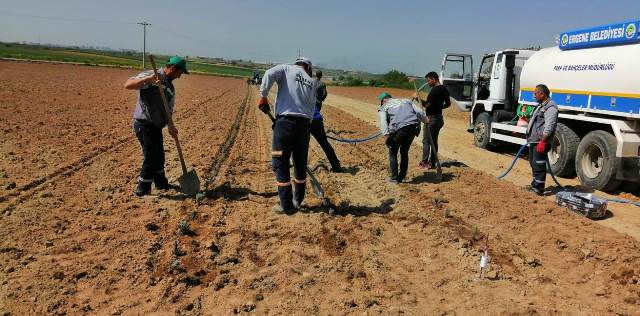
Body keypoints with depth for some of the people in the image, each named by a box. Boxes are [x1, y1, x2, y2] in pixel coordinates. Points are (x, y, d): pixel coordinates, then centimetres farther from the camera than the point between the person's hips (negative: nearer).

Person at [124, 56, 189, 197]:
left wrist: (170, 126, 3)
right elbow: (128, 85, -28)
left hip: (155, 126, 9)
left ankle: (161, 183, 38)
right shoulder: (150, 76, -15)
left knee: (159, 155, 21)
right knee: (150, 157, -4)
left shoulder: (170, 84, 12)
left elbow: (168, 107, 14)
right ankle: (142, 190, 8)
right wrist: (148, 79, -38)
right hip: (145, 125, -9)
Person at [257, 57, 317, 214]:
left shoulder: (287, 69, 9)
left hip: (285, 121, -4)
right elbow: (311, 109, 14)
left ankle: (286, 205, 3)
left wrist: (263, 96, -5)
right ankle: (298, 201, 30)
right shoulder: (312, 82, 18)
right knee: (300, 164, 17)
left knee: (280, 164, 3)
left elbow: (269, 74, -12)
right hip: (304, 124, 4)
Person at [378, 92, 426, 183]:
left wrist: (386, 135, -13)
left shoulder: (383, 107, 17)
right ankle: (402, 177, 23)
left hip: (399, 129, -4)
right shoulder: (406, 100, 29)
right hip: (414, 127, 4)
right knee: (404, 152, 21)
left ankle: (394, 178, 13)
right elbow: (419, 112, 20)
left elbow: (383, 121, -3)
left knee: (393, 152, 16)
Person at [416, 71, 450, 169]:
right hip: (439, 117, 9)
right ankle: (432, 162, 16)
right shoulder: (444, 89, 10)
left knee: (426, 141, -3)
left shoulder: (434, 90, -19)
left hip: (431, 118, -9)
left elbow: (426, 104, -23)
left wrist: (417, 97, -11)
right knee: (434, 140, 13)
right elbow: (448, 103, 20)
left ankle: (425, 162, -2)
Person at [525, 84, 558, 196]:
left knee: (539, 165, -9)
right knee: (533, 163, 18)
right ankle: (535, 184, 29)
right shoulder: (541, 105, 20)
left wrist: (542, 141, -26)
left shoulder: (550, 107, -14)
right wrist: (529, 137, 25)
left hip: (541, 141, -11)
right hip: (534, 140, 11)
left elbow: (549, 127, -22)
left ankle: (539, 188, -5)